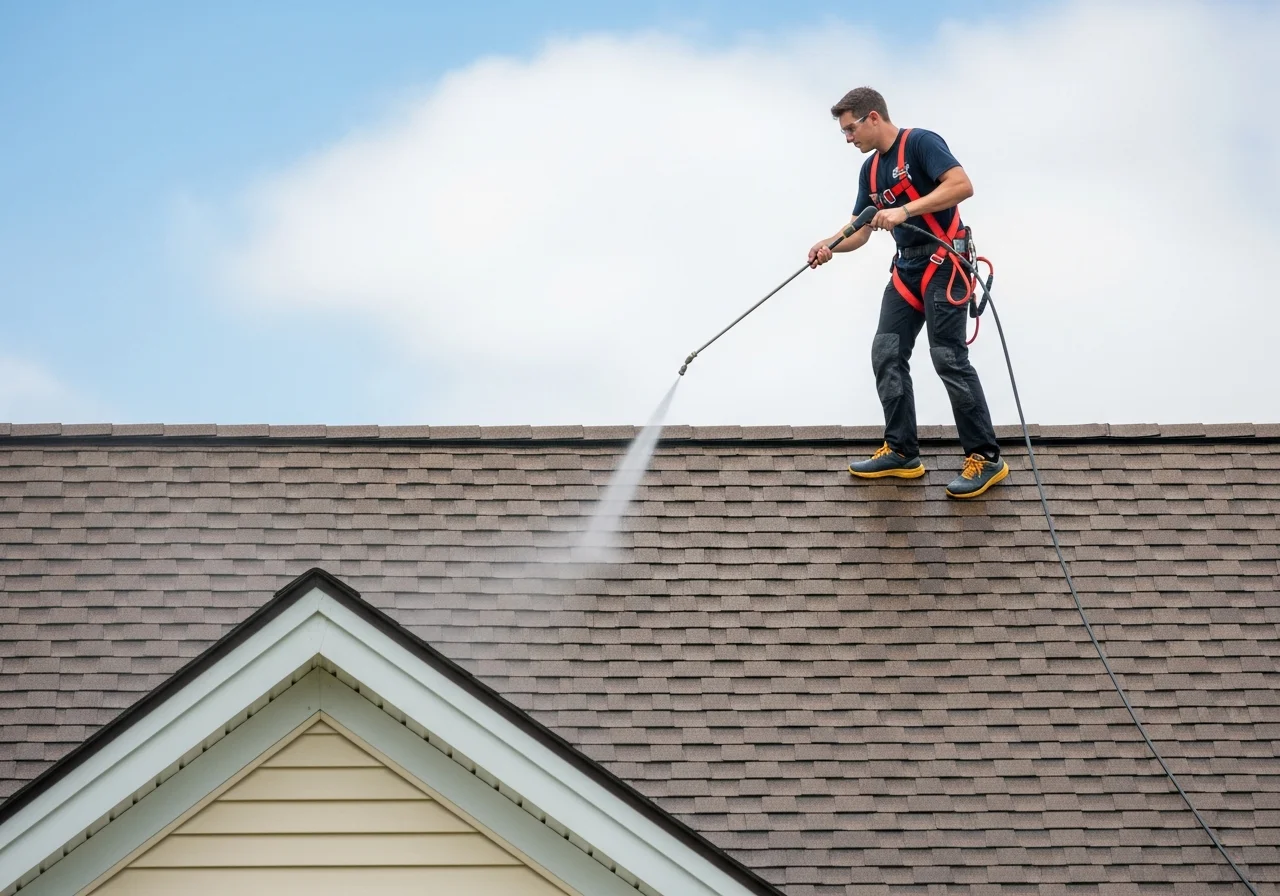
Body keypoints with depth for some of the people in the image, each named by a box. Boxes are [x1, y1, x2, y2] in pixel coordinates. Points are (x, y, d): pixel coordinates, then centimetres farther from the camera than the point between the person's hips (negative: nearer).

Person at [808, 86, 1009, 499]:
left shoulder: (920, 143, -12)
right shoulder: (871, 170, 14)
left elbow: (962, 185, -24)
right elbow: (860, 230, 13)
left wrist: (904, 211, -28)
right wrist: (830, 245, -8)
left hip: (944, 262, -9)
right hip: (907, 267, 9)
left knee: (949, 357, -12)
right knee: (887, 354, 4)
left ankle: (985, 458, -6)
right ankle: (901, 452, 12)